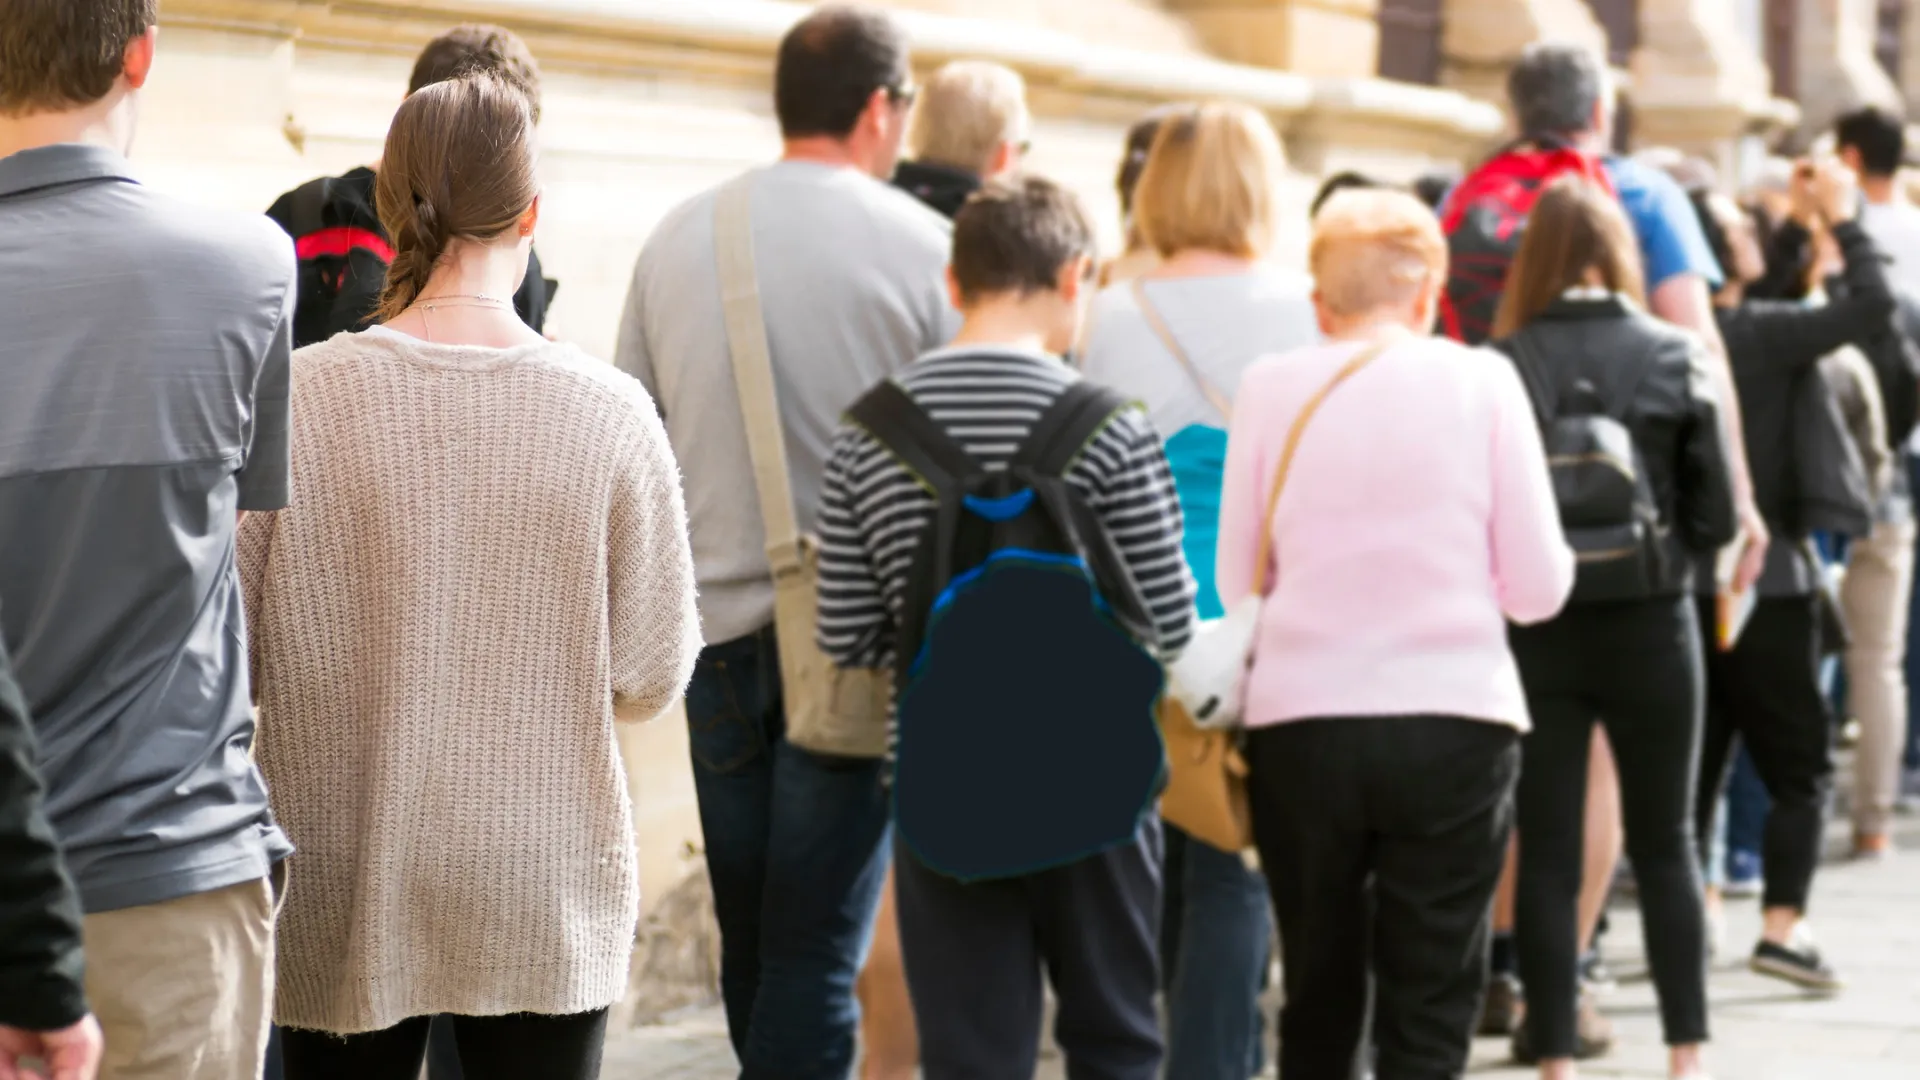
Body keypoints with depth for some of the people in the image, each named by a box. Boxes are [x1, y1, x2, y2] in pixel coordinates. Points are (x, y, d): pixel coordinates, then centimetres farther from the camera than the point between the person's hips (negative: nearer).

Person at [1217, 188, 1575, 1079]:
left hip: (1300, 722, 1)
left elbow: (1234, 583, 4)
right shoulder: (1481, 381, 0)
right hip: (1454, 720, -1)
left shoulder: (1269, 388, 2)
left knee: (1318, 1002, 15)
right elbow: (1539, 587, 0)